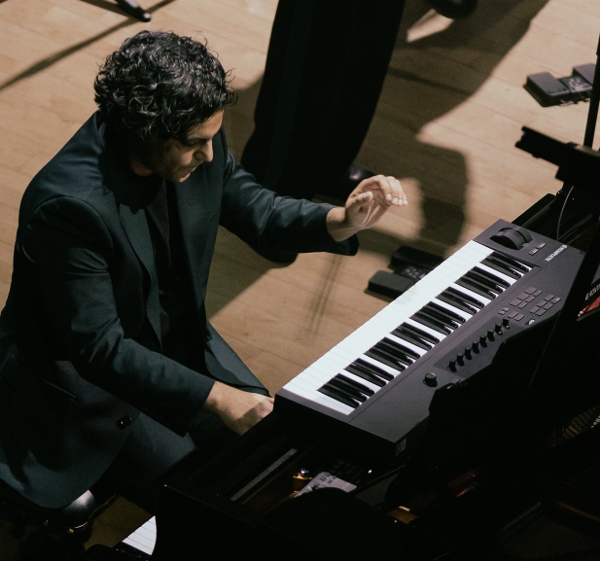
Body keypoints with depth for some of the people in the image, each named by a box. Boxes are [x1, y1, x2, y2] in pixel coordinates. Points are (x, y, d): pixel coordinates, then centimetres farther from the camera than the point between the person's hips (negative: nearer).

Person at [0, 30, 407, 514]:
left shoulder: (197, 144, -13)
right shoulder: (68, 204, -34)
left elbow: (249, 206, 5)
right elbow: (97, 348, -30)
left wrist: (339, 222, -15)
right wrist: (212, 397, -31)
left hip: (178, 338, 7)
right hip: (84, 377, -7)